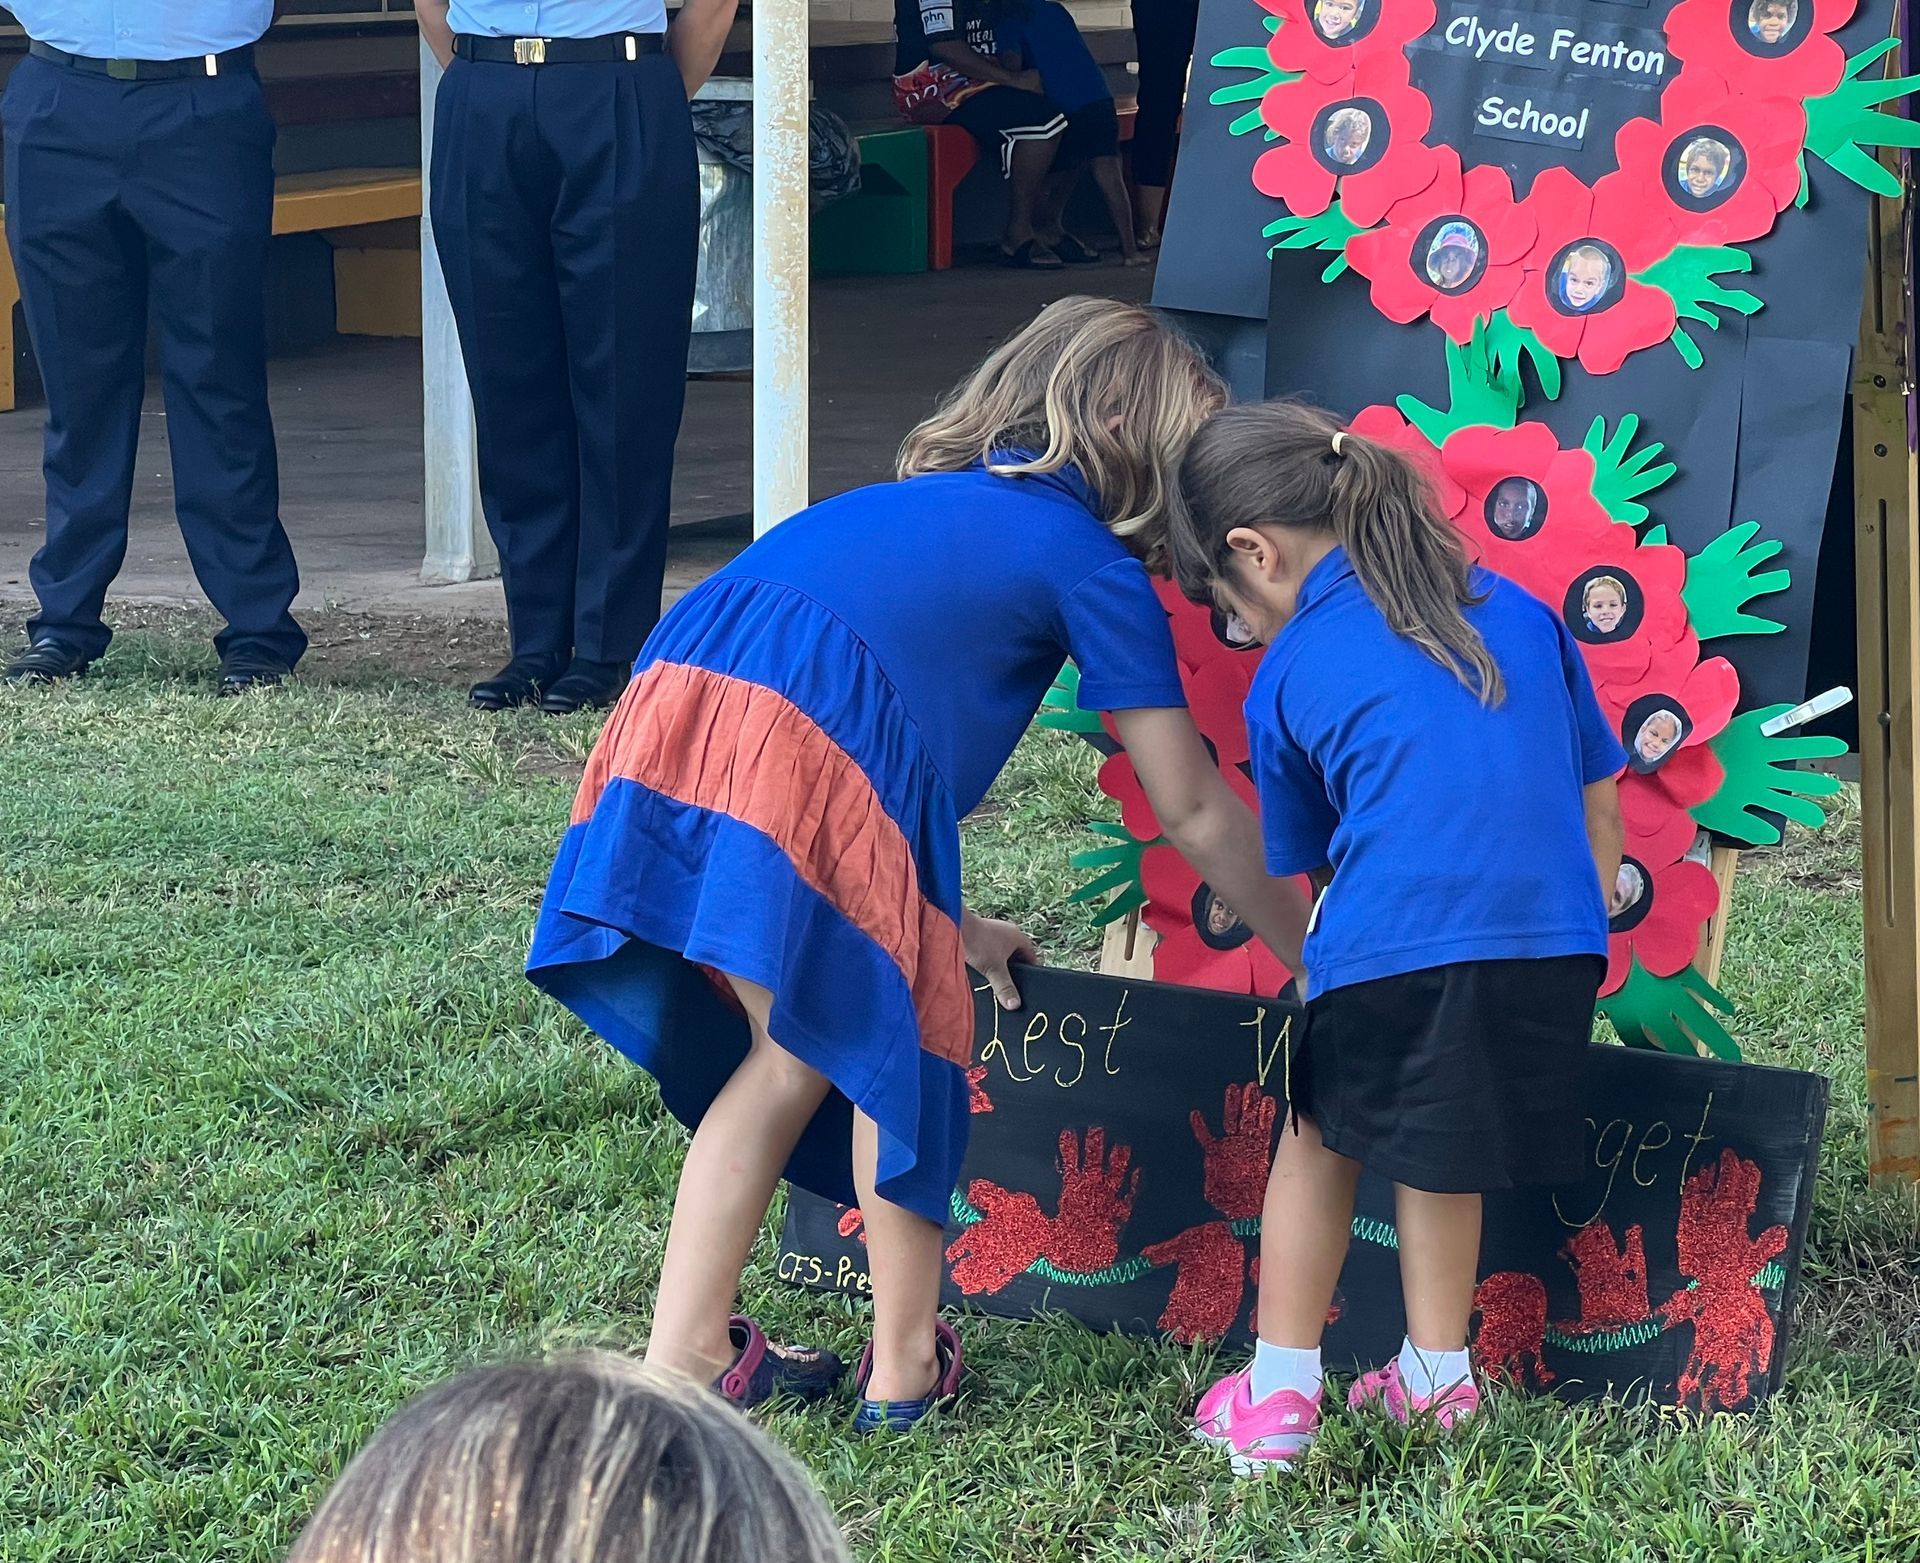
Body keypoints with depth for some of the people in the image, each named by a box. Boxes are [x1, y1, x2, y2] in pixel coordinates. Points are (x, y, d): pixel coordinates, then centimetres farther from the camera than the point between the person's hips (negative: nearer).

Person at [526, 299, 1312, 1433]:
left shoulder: (919, 503, 35)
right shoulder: (1092, 564, 13)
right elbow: (1194, 811, 15)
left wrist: (947, 924, 48)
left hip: (672, 705, 7)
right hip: (808, 750, -7)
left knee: (789, 1054, 19)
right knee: (892, 1041, 11)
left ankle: (686, 1350, 20)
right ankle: (905, 1366, 19)